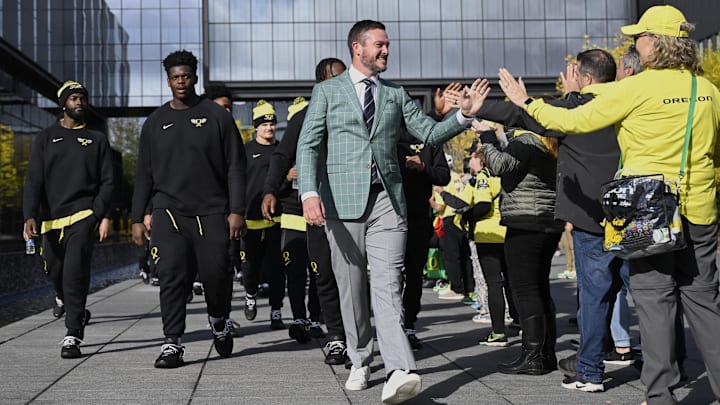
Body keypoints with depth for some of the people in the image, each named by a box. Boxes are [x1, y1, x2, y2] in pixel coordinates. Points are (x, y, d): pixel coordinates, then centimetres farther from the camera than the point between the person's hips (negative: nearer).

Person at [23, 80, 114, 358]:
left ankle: (73, 336, -16)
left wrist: (101, 214, -10)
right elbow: (34, 180, 2)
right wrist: (30, 216, -12)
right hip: (51, 216, 2)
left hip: (83, 214, -2)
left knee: (75, 271, -16)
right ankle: (65, 299, 48)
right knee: (55, 269, 12)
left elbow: (106, 182, 6)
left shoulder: (97, 140, 11)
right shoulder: (46, 138, 10)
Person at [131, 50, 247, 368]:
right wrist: (137, 218, 9)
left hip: (211, 211, -2)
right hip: (168, 211, 2)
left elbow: (235, 166, 3)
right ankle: (173, 343, -3)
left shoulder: (216, 116, 5)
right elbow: (144, 174, 15)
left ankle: (218, 320, 25)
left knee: (216, 273, -6)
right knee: (172, 274, -8)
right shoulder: (156, 122, 13)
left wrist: (236, 211, -6)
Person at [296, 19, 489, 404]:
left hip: (387, 200, 1)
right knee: (351, 287, 7)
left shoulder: (396, 94, 16)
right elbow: (308, 145, 0)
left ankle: (398, 372, -22)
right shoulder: (327, 91, 8)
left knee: (387, 285, -11)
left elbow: (431, 133, 11)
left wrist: (464, 114, -7)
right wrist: (310, 192, -15)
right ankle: (360, 363, 22)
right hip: (343, 200, -1)